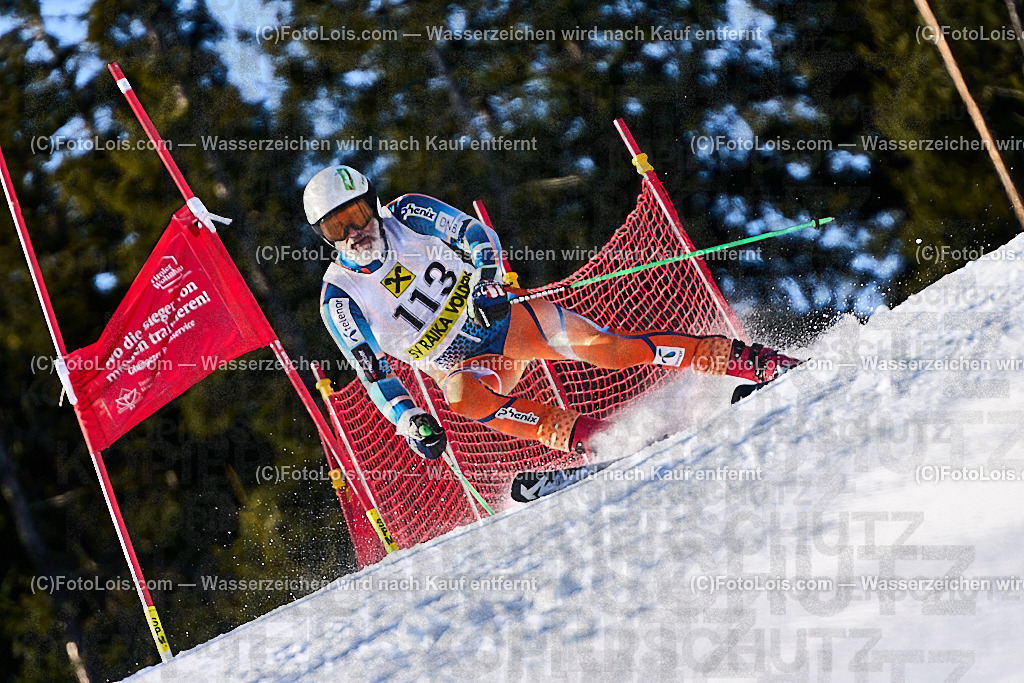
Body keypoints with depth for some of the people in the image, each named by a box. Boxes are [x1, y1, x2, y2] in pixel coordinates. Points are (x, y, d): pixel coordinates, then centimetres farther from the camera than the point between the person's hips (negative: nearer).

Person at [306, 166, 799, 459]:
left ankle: (750, 361, -19)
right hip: (459, 363, 0)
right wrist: (409, 420, -25)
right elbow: (373, 372, -10)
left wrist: (487, 280, -27)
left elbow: (476, 235, -6)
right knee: (462, 394, -36)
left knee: (597, 344, -20)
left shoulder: (408, 215, -6)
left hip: (502, 317, 0)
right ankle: (592, 440, -41)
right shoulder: (340, 299, -9)